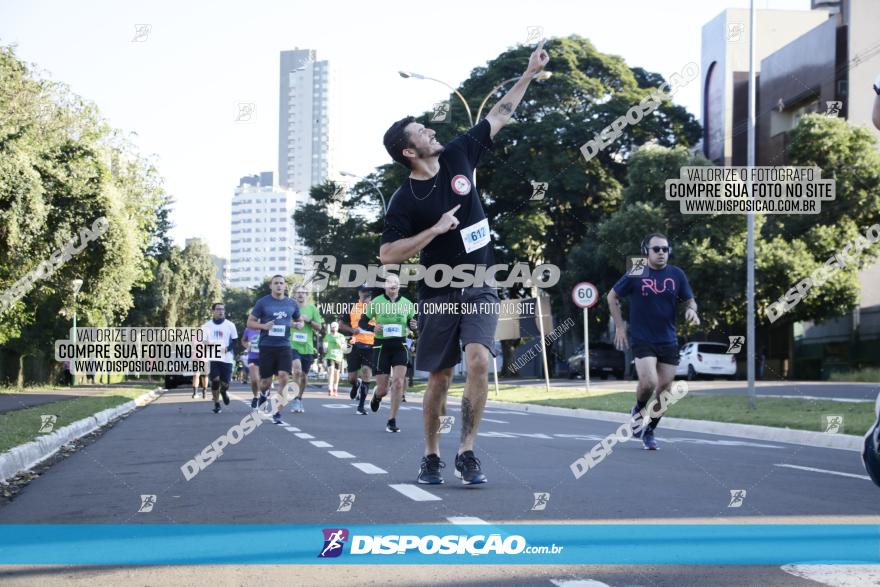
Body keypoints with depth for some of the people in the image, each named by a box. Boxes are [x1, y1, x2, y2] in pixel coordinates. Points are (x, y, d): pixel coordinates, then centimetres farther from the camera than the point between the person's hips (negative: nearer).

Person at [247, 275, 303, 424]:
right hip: (266, 346, -2)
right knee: (266, 381, 1)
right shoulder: (262, 302, 0)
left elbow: (299, 321, 23)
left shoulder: (292, 304, 9)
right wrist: (263, 326, -16)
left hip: (284, 346, 2)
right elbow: (250, 322, 2)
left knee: (284, 378, -13)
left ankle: (278, 413, -6)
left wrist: (298, 324, -2)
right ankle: (263, 394, 38)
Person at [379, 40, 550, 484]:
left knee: (479, 361, -19)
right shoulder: (405, 200, -10)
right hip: (439, 294, -2)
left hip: (480, 289, 2)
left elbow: (499, 116, 11)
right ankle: (431, 457, 21)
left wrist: (530, 73, 11)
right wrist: (435, 230, -18)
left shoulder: (457, 156, 2)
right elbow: (387, 255, -14)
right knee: (439, 378, 5)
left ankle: (466, 454, -13)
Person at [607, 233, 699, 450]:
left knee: (664, 390, 5)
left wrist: (691, 310, -12)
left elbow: (690, 300, 12)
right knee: (648, 383, -22)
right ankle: (639, 410, 12)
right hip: (643, 340, -3)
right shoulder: (635, 275, -5)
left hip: (668, 341, 3)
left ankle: (649, 431, 25)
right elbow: (612, 297, 6)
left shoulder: (677, 275, 2)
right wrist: (619, 327, 2)